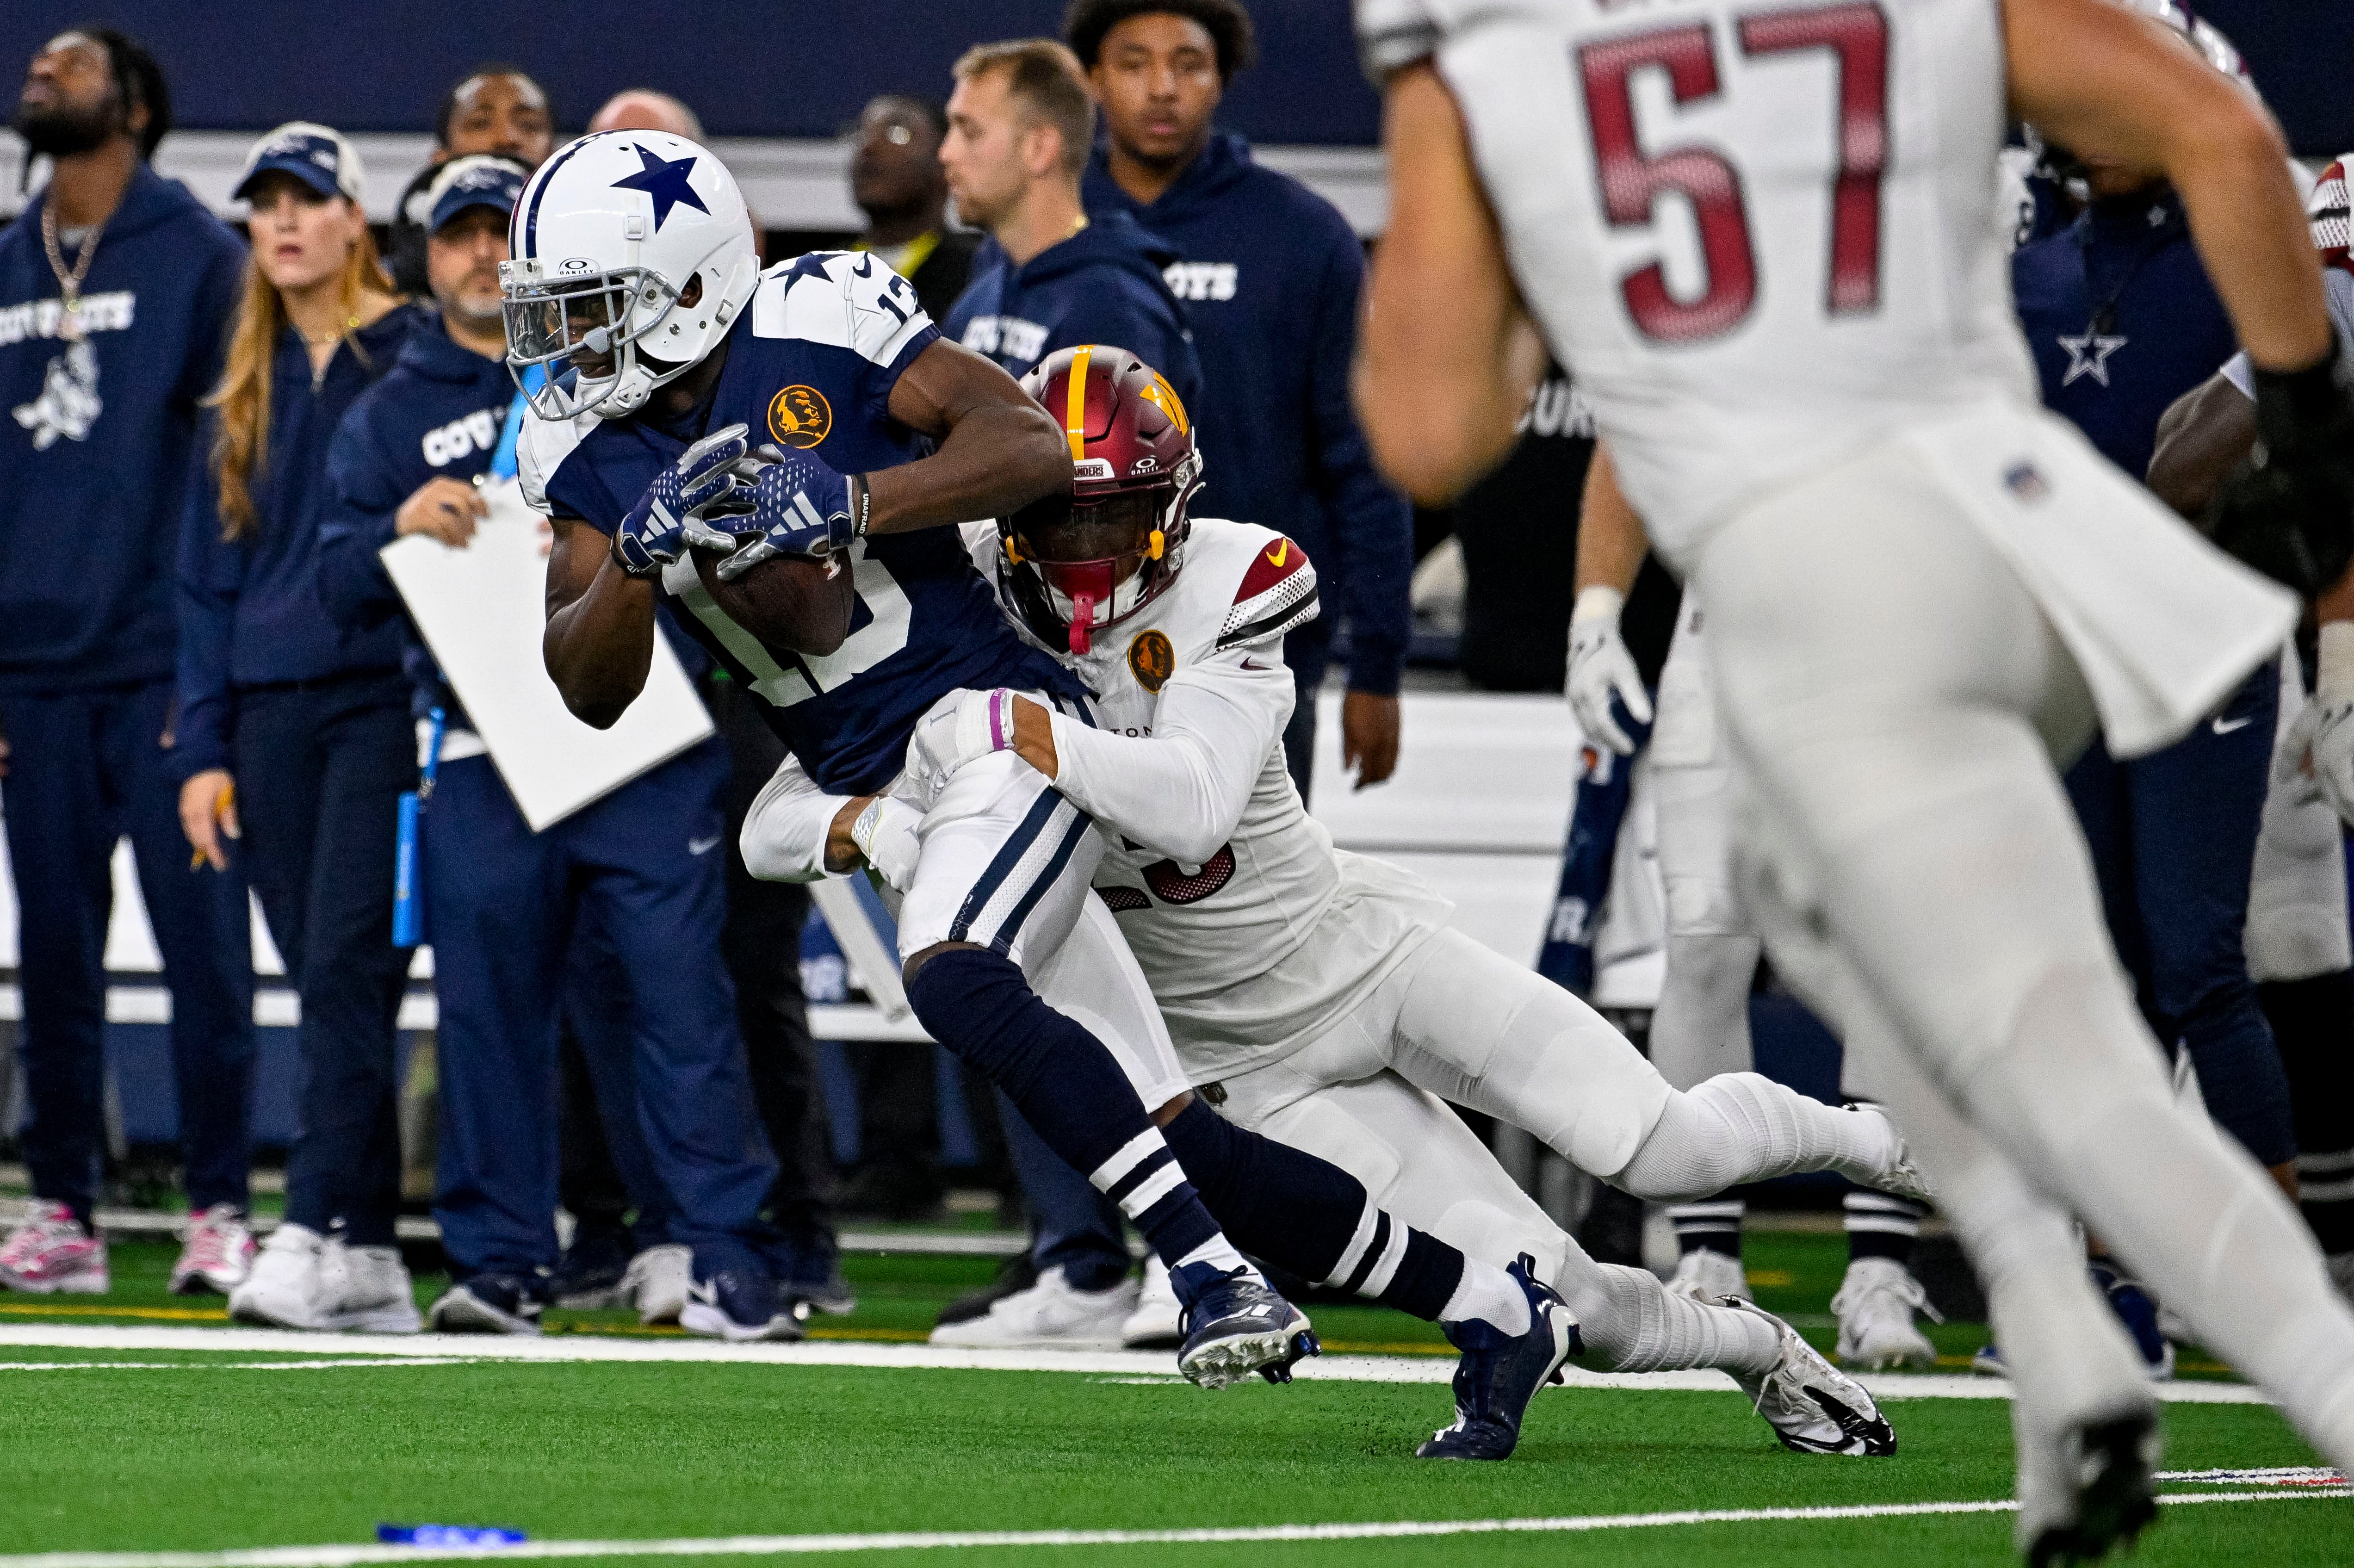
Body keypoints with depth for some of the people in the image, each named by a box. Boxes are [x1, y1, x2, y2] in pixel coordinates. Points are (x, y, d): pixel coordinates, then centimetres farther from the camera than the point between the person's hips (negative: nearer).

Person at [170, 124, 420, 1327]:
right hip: (271, 709, 5)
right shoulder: (246, 387, 15)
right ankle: (372, 1254, 8)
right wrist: (203, 746, 9)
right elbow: (208, 574, 16)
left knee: (345, 969, -14)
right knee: (325, 987, 5)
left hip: (386, 695, -5)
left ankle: (308, 1238, -19)